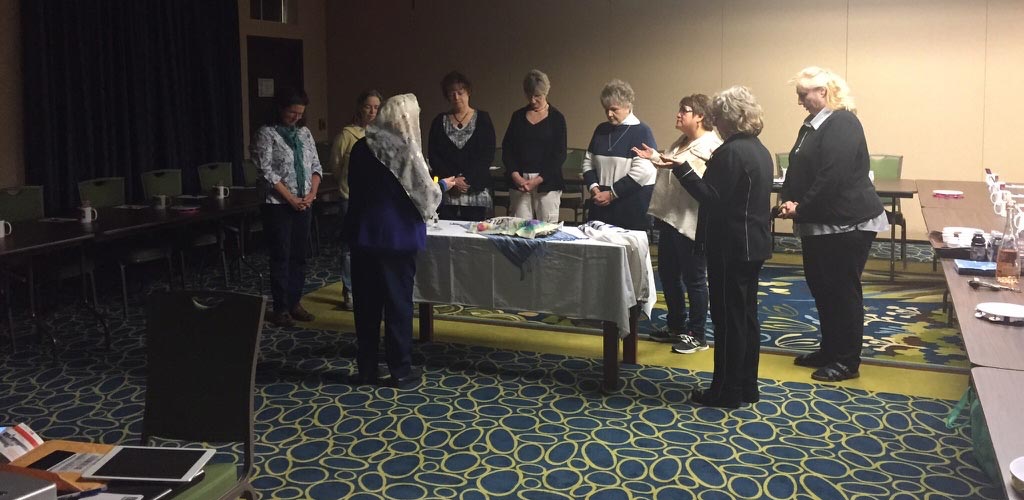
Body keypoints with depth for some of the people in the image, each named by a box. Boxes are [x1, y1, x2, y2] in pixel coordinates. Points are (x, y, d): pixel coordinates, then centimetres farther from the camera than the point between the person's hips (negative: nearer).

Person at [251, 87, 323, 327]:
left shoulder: (304, 132, 11)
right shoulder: (267, 134, -6)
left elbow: (316, 166, 11)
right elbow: (267, 171, -13)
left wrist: (312, 194, -5)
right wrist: (291, 199, -15)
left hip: (304, 204, 6)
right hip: (279, 205, -6)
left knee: (299, 255, 9)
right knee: (281, 257, -1)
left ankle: (295, 303, 20)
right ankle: (280, 308, 8)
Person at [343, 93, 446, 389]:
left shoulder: (361, 148, 3)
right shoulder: (406, 152, -14)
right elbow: (425, 196, -9)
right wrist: (442, 185, 10)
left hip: (363, 234, 5)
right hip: (398, 238, -5)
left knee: (366, 303, 11)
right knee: (398, 302, 5)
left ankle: (366, 369, 18)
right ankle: (400, 371, 11)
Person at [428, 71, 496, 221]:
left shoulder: (482, 119, 6)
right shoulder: (439, 121, 12)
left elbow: (488, 155, 0)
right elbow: (432, 156, 6)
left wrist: (467, 180, -10)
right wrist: (452, 180, -8)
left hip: (476, 193, -1)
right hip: (446, 194, 1)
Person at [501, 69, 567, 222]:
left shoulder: (556, 118, 2)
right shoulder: (518, 116, 11)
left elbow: (559, 155, -1)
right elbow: (506, 148, 9)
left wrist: (538, 180, -9)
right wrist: (515, 175, -6)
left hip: (546, 182, -2)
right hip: (519, 181, 2)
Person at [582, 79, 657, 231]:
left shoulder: (641, 131, -6)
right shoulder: (601, 130, 13)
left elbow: (642, 171, -15)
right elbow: (588, 161, 17)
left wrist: (612, 193, -13)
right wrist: (593, 186, -2)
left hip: (632, 203, -5)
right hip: (601, 202, 5)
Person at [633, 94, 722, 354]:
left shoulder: (710, 146, -14)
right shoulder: (680, 143, 16)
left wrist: (680, 166, -33)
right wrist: (655, 158, 12)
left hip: (690, 222, -10)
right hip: (669, 218, 10)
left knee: (693, 279, 2)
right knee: (668, 274, 17)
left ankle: (696, 335, 14)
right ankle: (676, 326, 32)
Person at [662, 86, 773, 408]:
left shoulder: (731, 152, -18)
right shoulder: (759, 150, 12)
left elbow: (712, 198, -21)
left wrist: (682, 170, -19)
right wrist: (713, 168, 21)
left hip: (730, 248, -10)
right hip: (754, 245, 10)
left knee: (728, 319, -2)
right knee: (746, 315, 15)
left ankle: (727, 391, 6)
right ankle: (747, 387, 23)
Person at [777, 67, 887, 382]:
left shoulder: (842, 124, -17)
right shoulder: (812, 124, 13)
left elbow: (831, 178, -25)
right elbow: (798, 170, 13)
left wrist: (801, 209, -17)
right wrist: (788, 200, -4)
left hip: (848, 223, -10)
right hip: (819, 223, 10)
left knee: (843, 290, -2)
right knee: (819, 286, 15)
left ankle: (847, 362, 9)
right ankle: (829, 350, 29)